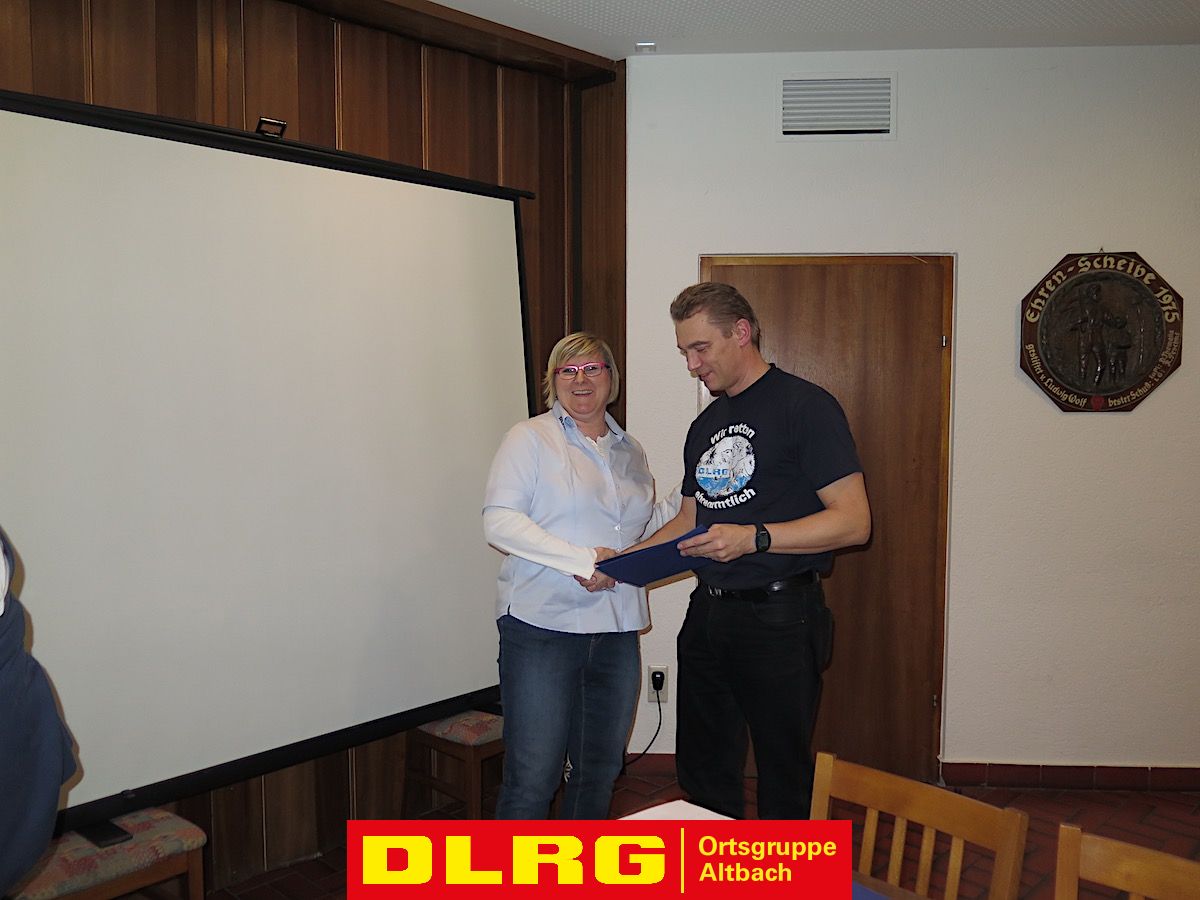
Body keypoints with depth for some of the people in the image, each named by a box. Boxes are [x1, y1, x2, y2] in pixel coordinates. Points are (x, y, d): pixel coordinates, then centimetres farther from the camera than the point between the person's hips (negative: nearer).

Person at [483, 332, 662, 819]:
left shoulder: (631, 452, 16)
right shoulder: (530, 438, 0)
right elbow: (499, 521, -12)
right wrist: (582, 559, -18)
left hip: (615, 630, 6)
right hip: (542, 625, -5)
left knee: (599, 772, 14)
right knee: (532, 777, -4)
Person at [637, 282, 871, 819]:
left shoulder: (806, 406, -9)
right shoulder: (705, 425, 15)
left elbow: (853, 521, -16)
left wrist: (753, 538, -27)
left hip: (778, 618, -7)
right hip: (707, 612, 7)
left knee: (784, 778, 6)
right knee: (702, 774, 16)